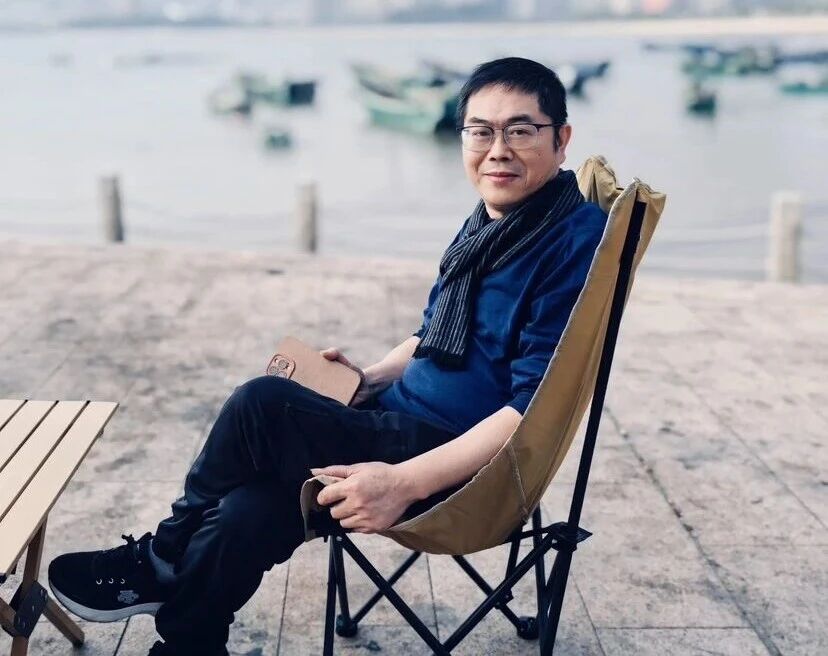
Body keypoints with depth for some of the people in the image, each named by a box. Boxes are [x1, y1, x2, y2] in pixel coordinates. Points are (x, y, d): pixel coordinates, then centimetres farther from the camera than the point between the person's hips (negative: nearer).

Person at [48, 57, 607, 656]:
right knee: (248, 510, -14)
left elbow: (535, 408, -22)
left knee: (264, 404, -19)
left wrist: (405, 482, -27)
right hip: (403, 424, 8)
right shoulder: (490, 220, 11)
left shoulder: (575, 239, -16)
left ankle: (161, 558, 4)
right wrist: (369, 380, 6)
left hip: (461, 464, -8)